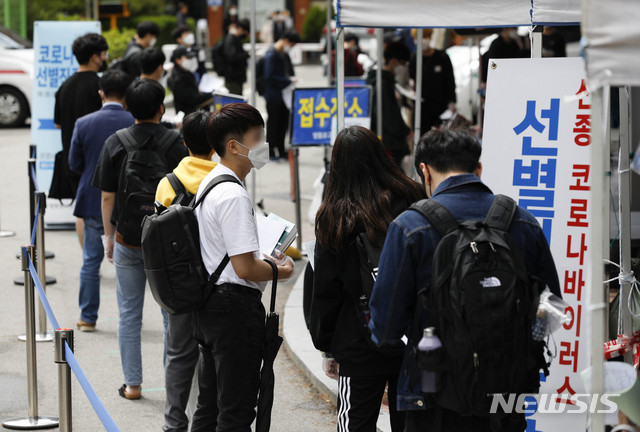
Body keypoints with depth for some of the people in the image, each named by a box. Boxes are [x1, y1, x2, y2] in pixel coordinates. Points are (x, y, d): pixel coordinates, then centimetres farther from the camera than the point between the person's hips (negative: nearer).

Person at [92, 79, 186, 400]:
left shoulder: (114, 144, -4)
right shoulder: (174, 142, -8)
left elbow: (107, 197, -1)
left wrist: (109, 237, 11)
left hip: (128, 240, 1)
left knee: (129, 314, 10)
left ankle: (132, 383, 12)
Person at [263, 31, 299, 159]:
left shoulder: (285, 55, 12)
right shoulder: (271, 55, -15)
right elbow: (269, 76, -22)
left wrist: (292, 79, 2)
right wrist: (288, 80, -21)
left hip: (284, 95, 8)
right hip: (273, 95, -8)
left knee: (284, 122, 11)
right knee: (273, 123, 1)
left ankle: (281, 150, 20)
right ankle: (271, 152, 10)